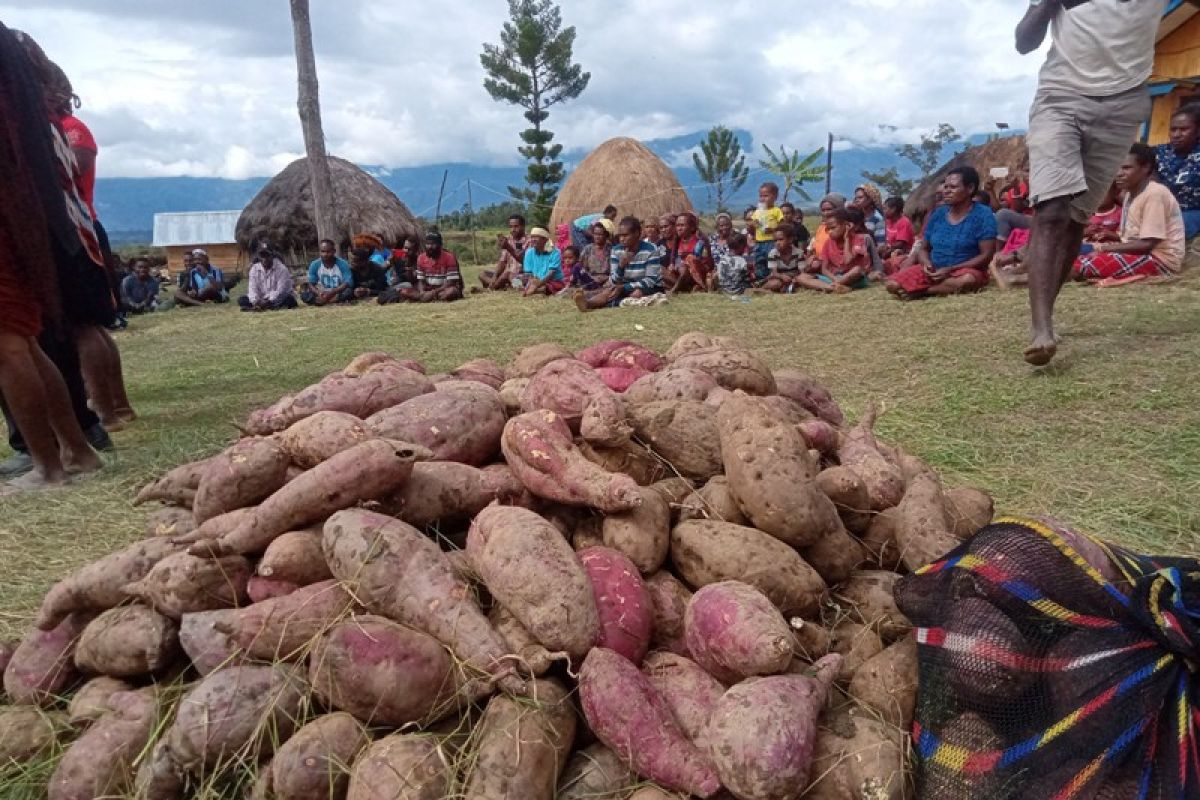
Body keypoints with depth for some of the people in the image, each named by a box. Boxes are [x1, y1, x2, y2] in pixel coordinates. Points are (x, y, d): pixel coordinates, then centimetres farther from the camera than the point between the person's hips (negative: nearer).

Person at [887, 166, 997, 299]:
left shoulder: (983, 215, -8)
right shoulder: (937, 214, 6)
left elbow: (986, 255, -13)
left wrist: (950, 270, -21)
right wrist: (927, 264, -12)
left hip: (965, 270, -3)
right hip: (933, 270, 3)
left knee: (968, 280, -41)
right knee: (892, 284, -19)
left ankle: (918, 291, -20)